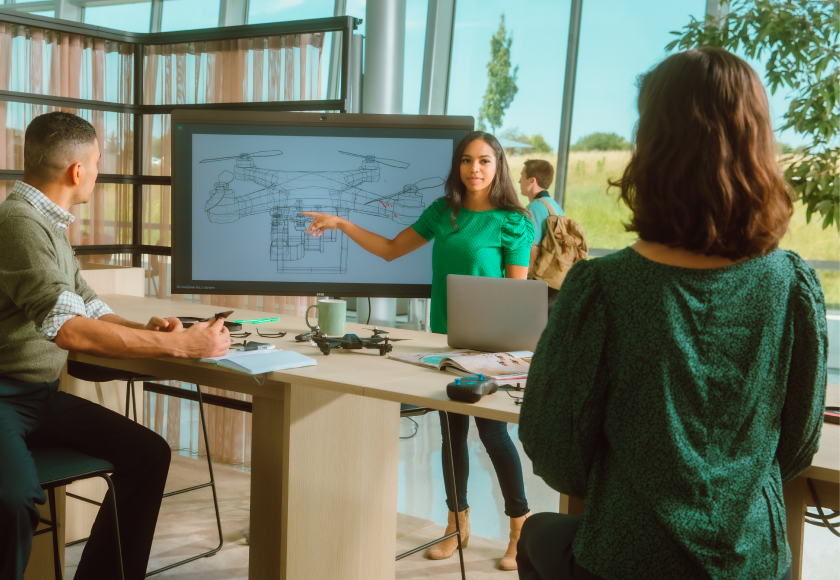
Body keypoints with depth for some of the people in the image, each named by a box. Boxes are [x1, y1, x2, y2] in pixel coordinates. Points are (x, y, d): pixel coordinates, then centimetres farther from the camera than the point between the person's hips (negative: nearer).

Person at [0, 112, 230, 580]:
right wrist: (181, 344, -23)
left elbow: (91, 309, 22)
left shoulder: (50, 225, 15)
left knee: (149, 452, -4)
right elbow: (69, 330, -27)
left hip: (42, 396, 10)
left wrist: (143, 330, 1)